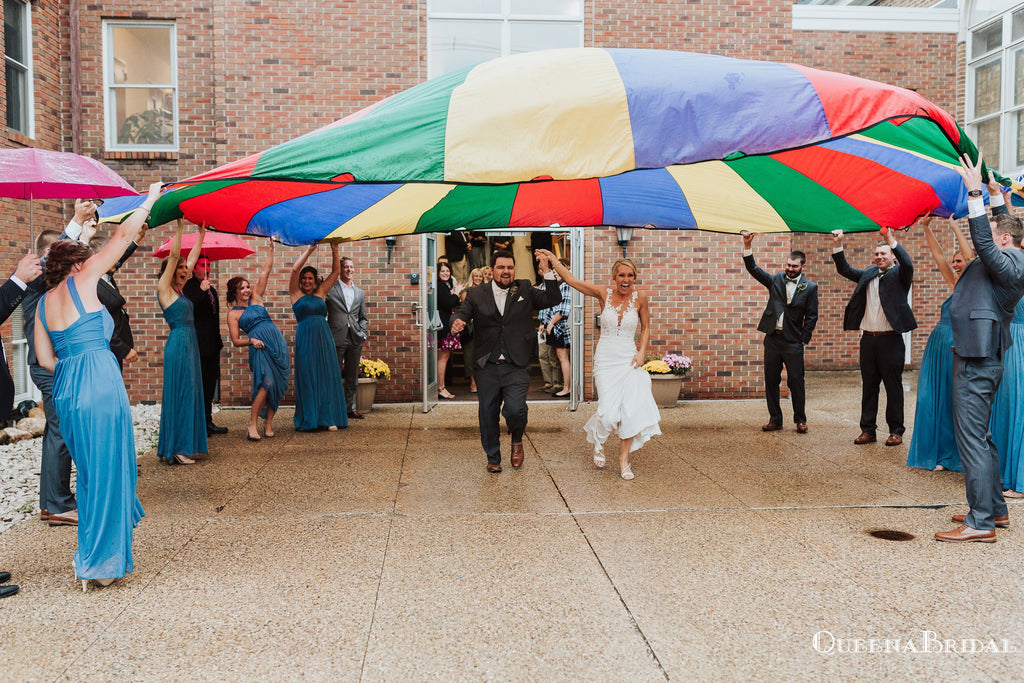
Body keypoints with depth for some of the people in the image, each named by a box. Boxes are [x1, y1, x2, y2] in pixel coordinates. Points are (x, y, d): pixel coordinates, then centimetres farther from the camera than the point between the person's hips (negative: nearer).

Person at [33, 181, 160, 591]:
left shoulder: (44, 302, 16)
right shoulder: (81, 281, -2)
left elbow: (45, 359, 13)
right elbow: (122, 237, 1)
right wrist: (150, 200, 9)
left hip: (65, 389, 7)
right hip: (99, 383, -7)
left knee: (90, 469, 17)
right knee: (106, 470, -1)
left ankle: (95, 555, 25)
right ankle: (99, 562, 2)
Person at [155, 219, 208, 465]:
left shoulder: (179, 289, 15)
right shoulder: (164, 287, -5)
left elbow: (192, 257, 20)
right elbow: (174, 256, -15)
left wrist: (201, 234, 19)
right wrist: (180, 228, -15)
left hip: (190, 343, 9)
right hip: (178, 343, -9)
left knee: (190, 392, 9)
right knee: (179, 393, -6)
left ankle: (186, 445, 14)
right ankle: (174, 449, -2)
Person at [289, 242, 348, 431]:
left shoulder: (321, 292, 13)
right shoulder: (296, 294, 5)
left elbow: (336, 272, 12)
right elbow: (295, 270, -7)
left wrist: (334, 250, 1)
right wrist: (309, 250, -7)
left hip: (324, 338, 3)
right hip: (305, 339, -3)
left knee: (327, 376, 2)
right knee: (307, 378, 0)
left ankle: (328, 418, 7)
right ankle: (309, 420, 7)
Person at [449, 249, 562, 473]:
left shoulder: (525, 290, 9)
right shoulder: (476, 294, 7)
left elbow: (553, 299, 2)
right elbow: (462, 312, -3)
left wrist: (547, 271, -8)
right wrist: (457, 322, -27)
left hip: (516, 367, -1)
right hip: (487, 368, 1)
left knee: (515, 409, -17)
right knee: (487, 414, 9)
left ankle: (517, 441, 17)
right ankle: (493, 458, 30)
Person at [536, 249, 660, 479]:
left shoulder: (640, 297, -1)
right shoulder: (603, 294, -3)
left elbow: (646, 328, 10)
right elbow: (571, 280, -2)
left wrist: (642, 352, -1)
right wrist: (552, 258, -4)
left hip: (629, 359, 1)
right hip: (606, 359, -1)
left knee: (631, 409, -8)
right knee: (609, 412, -9)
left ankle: (624, 460, 10)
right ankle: (598, 440, 26)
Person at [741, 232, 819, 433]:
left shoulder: (809, 287, 1)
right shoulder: (776, 280, 7)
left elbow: (811, 317, 1)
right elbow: (753, 269, -1)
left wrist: (804, 340, -5)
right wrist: (748, 247, -13)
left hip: (793, 341, -3)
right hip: (772, 338, 3)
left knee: (796, 382, -1)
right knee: (771, 381, 7)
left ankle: (800, 420, 14)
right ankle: (775, 420, 17)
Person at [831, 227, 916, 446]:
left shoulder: (899, 274, -1)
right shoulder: (868, 274, 14)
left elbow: (908, 264, -21)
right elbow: (844, 270, 12)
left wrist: (891, 240, -30)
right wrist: (838, 245, -1)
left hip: (890, 339, -5)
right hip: (868, 338, 5)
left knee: (893, 386, 2)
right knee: (868, 386, 9)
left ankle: (896, 431, 10)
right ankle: (868, 430, 16)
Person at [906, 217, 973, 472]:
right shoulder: (955, 285, 14)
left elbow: (971, 257, -18)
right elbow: (938, 256, 14)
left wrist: (955, 226, -14)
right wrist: (926, 228, 9)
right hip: (938, 346, 7)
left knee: (954, 400, 0)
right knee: (933, 398, 6)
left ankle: (955, 456, 11)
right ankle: (939, 453, 15)